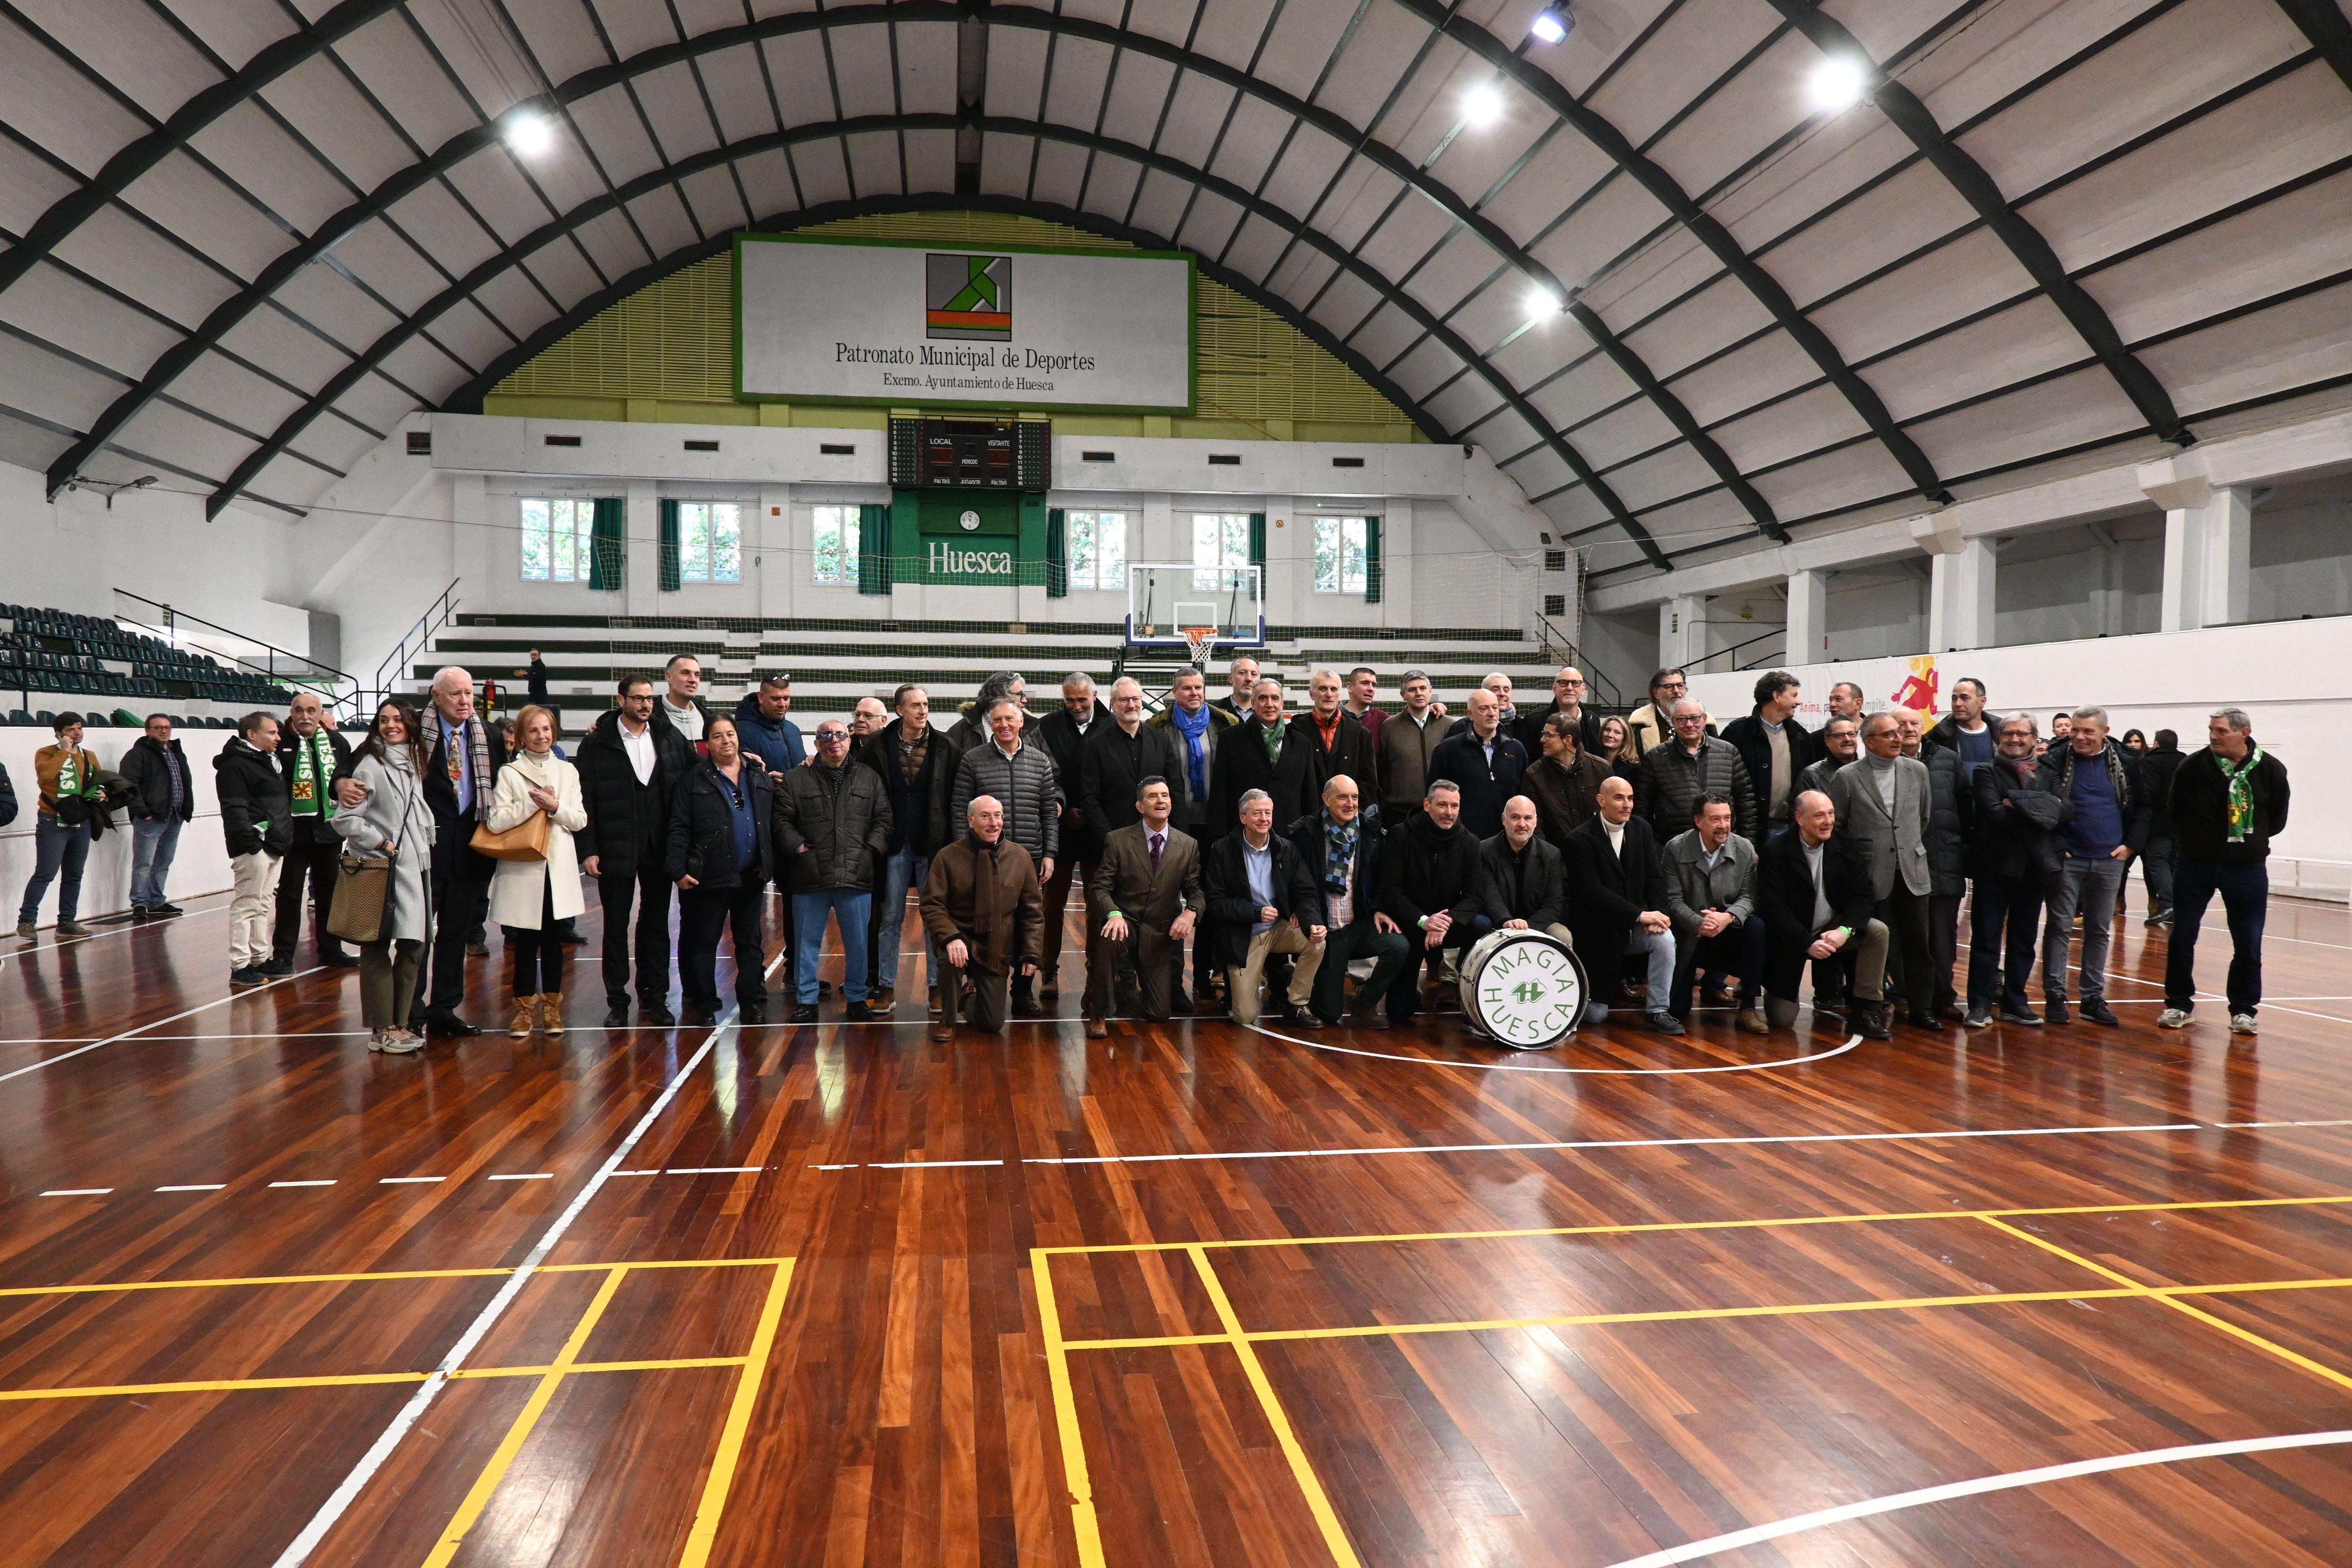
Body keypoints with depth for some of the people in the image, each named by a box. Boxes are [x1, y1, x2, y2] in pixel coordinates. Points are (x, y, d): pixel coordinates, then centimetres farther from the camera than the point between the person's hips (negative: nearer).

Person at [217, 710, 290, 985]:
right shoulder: (234, 765, -10)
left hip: (274, 846, 10)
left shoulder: (268, 760, 21)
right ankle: (240, 967, -4)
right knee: (247, 905, -8)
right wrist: (251, 842, -24)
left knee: (265, 905, 15)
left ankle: (260, 959, 22)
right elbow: (235, 809, -18)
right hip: (253, 847, -10)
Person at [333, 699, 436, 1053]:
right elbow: (344, 819, -14)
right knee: (377, 950, 0)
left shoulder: (413, 764, 15)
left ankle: (399, 1023, 17)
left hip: (414, 868, 7)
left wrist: (426, 846, 13)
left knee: (413, 947, 8)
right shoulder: (370, 765, -8)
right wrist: (380, 842, -12)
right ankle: (382, 1030, 5)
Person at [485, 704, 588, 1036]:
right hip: (522, 869, -2)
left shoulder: (567, 771, 11)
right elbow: (496, 822, -10)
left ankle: (551, 1006, 17)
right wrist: (534, 803, -15)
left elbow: (580, 820, 6)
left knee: (553, 940, 7)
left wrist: (556, 808, -11)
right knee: (525, 942, 1)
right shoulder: (509, 773, 1)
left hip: (559, 868, 2)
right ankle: (525, 1008, 12)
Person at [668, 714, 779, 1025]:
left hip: (752, 875, 3)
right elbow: (679, 828, -6)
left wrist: (773, 863, -1)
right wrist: (677, 870, -13)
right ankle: (703, 1007, 13)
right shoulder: (693, 779, -2)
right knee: (703, 943, 4)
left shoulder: (761, 777, 9)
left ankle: (752, 1004, 18)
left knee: (750, 941, 10)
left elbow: (775, 822, 9)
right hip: (710, 877, -3)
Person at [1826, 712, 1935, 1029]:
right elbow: (1834, 827, 2)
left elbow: (1924, 818, 18)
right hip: (1871, 877, -3)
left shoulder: (1917, 770, 5)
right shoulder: (1847, 778, -5)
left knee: (1918, 944, 6)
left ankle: (1920, 1008, 16)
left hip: (1912, 873, 3)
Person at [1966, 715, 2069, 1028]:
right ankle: (1980, 1004, 4)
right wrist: (2040, 813, -10)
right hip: (1996, 865, -4)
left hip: (2034, 867, 4)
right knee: (1986, 937, -1)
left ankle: (2015, 1003, 20)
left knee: (2024, 939, 11)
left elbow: (2066, 809, -5)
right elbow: (1995, 813, -16)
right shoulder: (1988, 772, -1)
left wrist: (2020, 807, -15)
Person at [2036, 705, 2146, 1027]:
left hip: (2109, 860, 3)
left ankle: (2093, 998, 16)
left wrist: (2131, 844, 2)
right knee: (2059, 927, 1)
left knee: (2099, 931, 9)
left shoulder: (2124, 763, 3)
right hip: (2067, 858, -3)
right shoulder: (2056, 760, -6)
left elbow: (2143, 805, 10)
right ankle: (2055, 995, 7)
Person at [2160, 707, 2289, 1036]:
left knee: (2248, 945, 6)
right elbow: (2175, 813, 4)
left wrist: (2252, 839, 5)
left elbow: (2277, 820, 5)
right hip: (2195, 865, 0)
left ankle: (2242, 1009, 19)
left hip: (2247, 869, 0)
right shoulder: (2192, 766, -9)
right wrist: (2191, 841, 3)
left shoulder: (2271, 770, -8)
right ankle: (2178, 1004, 18)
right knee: (2182, 939, 4)